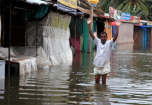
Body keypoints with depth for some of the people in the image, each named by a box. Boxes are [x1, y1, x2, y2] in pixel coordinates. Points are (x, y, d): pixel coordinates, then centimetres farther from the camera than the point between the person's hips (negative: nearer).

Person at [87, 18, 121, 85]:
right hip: (97, 64, 2)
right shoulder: (98, 42, 2)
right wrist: (89, 25, -14)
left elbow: (115, 37, -16)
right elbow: (91, 34, -5)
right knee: (97, 80, 8)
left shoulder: (109, 43, -3)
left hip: (105, 65, -2)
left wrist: (117, 27, -27)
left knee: (104, 81, 5)